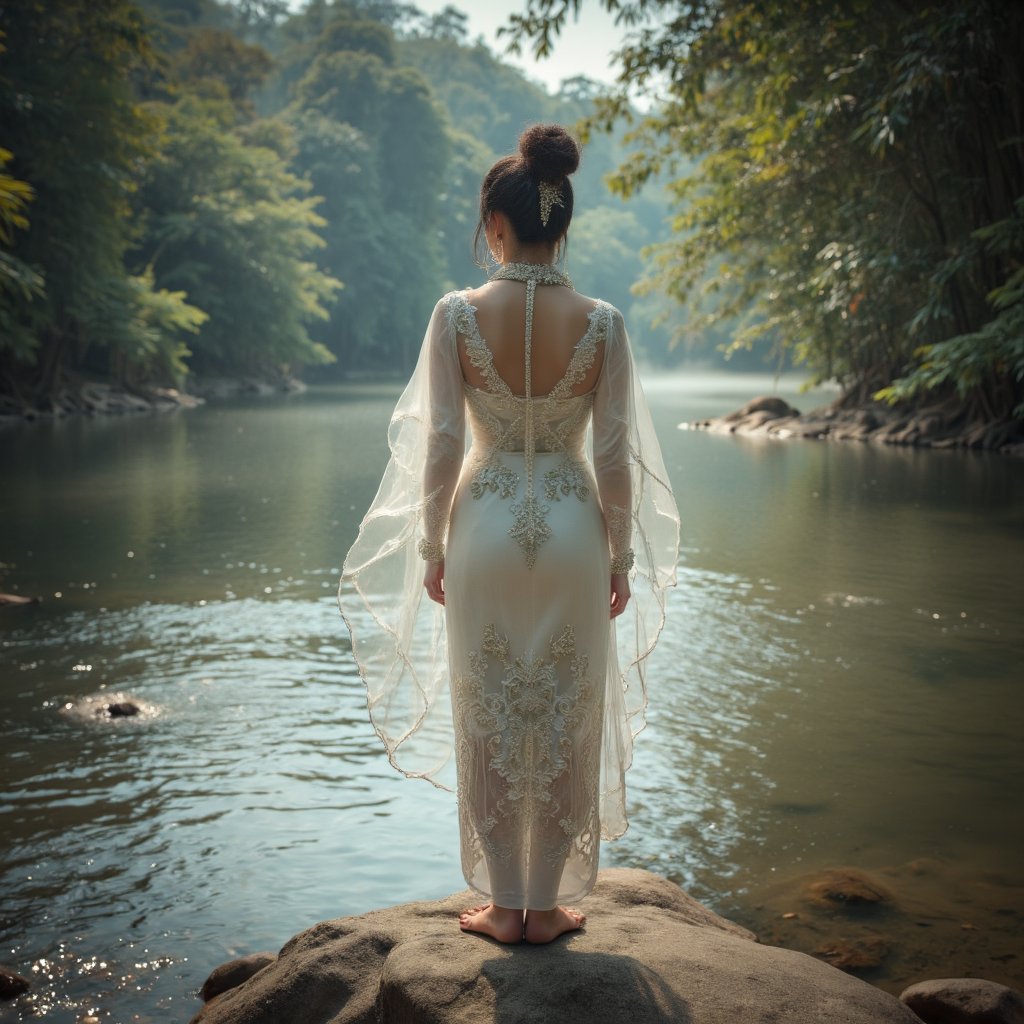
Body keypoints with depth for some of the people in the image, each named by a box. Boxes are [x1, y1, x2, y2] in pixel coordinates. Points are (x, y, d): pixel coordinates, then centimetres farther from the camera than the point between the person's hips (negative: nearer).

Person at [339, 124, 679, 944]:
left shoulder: (458, 314, -9)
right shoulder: (601, 322, -6)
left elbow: (440, 444, -8)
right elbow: (615, 455, -5)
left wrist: (429, 547, 3)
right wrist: (623, 557, 6)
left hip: (484, 527, -1)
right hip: (573, 530, 1)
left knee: (488, 720, 12)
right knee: (566, 721, 13)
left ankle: (505, 904, 22)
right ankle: (547, 903, 23)